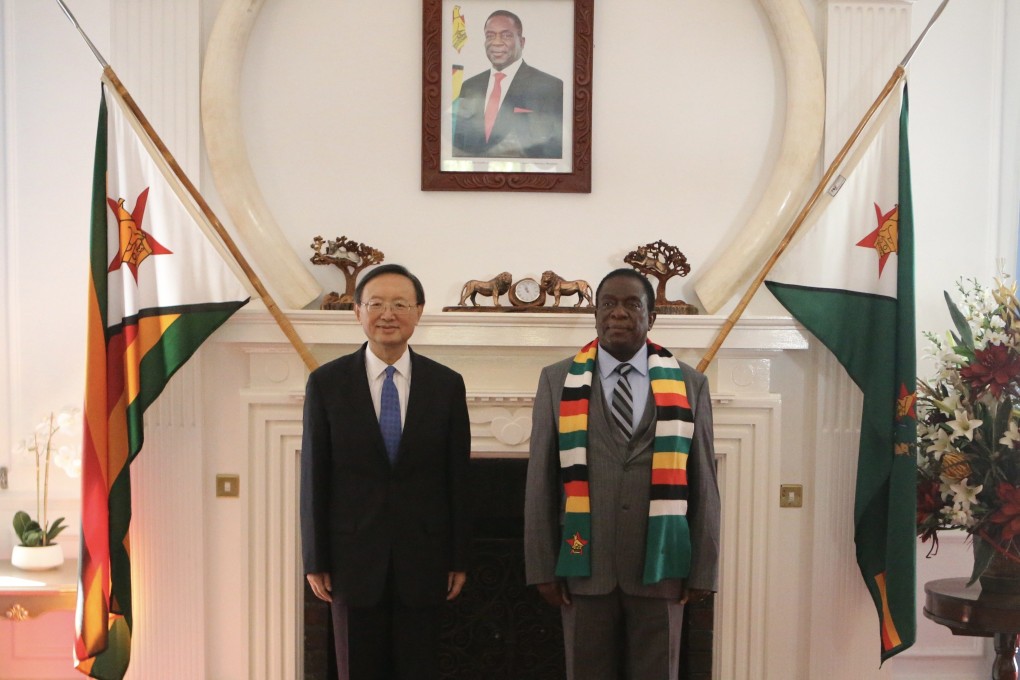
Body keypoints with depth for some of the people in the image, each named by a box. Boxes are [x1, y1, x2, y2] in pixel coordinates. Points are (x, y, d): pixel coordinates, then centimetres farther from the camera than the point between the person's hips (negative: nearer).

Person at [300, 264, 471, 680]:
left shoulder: (447, 384, 0)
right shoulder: (326, 383, -2)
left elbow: (457, 478, 3)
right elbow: (314, 477, 0)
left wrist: (458, 559, 4)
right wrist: (315, 560, -1)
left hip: (423, 557, 1)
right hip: (354, 556, 0)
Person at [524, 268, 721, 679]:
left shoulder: (689, 385, 3)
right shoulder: (558, 381, 3)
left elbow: (703, 485, 4)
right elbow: (541, 481, 2)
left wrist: (703, 569, 1)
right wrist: (541, 566, -1)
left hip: (659, 566, 0)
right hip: (585, 563, 0)